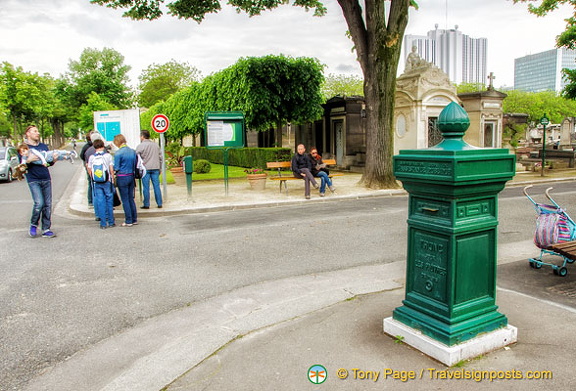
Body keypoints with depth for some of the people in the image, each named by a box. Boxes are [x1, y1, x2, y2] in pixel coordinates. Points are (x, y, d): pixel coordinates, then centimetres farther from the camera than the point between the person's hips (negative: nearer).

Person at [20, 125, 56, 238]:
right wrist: (28, 160, -22)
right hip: (33, 180, -5)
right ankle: (33, 225, 9)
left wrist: (54, 159, -2)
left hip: (46, 179, 5)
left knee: (48, 204, 2)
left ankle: (46, 229, 10)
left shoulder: (44, 146, 17)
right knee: (39, 203, -16)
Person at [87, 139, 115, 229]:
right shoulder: (108, 155, -6)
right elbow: (111, 170, -6)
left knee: (100, 202, 6)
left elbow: (90, 172, 4)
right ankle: (111, 222, 13)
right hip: (107, 182, -2)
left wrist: (87, 166, 25)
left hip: (96, 183, 2)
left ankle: (103, 224, 8)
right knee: (109, 201, 8)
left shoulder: (91, 157, -1)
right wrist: (112, 179, 7)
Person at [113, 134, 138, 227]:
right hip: (131, 176, 6)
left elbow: (116, 168, -11)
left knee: (125, 200, 2)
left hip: (122, 178, -6)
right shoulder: (133, 151, 5)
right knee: (131, 198, 15)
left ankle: (129, 221, 7)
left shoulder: (118, 153, -13)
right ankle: (134, 219, 19)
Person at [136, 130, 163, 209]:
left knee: (146, 187, 1)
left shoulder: (140, 146, -4)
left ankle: (146, 204, 5)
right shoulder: (156, 145, 10)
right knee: (156, 186, 6)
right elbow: (160, 157, 14)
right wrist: (159, 168, 20)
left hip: (145, 168, -4)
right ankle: (159, 203, 7)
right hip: (155, 168, 4)